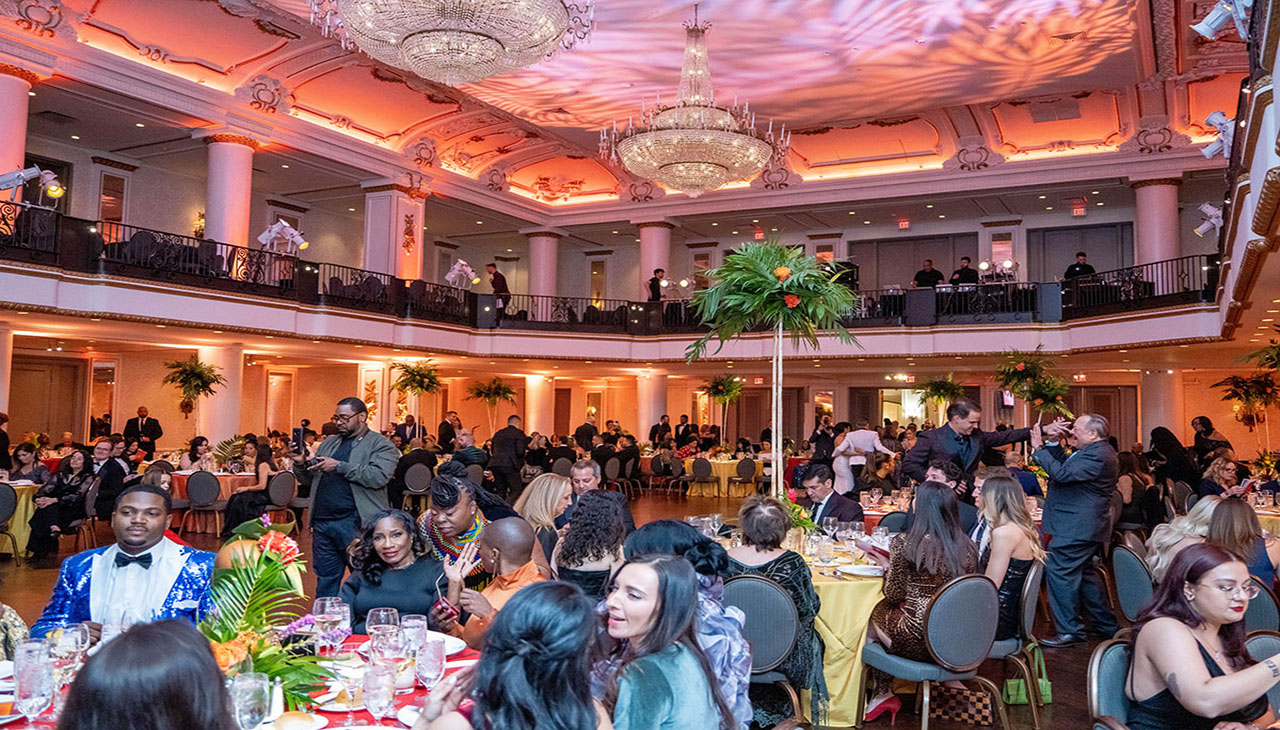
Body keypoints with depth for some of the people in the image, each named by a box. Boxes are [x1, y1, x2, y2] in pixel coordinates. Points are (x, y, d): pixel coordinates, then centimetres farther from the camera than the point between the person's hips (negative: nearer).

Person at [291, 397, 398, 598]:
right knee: (325, 581, 12)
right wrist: (300, 464, -1)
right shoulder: (329, 443, 19)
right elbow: (308, 480, 20)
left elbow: (380, 476, -18)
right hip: (323, 523, 6)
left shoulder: (380, 444, -1)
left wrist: (339, 466, -17)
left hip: (356, 524, -6)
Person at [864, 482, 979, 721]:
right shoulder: (967, 546, 0)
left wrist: (887, 567, 11)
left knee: (877, 612, 20)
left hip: (918, 641, -6)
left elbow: (893, 596, -9)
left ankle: (883, 694, 30)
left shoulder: (905, 543, -15)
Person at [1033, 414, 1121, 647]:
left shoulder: (1097, 455, -20)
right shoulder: (1098, 451, 15)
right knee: (1084, 573, 19)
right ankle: (1107, 626, 29)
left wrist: (1039, 448, -20)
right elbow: (1064, 464, 20)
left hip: (1076, 529, -11)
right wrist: (1053, 443, 7)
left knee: (1059, 572, -8)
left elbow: (1061, 473, -28)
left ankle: (1069, 631, -2)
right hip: (1084, 525, 11)